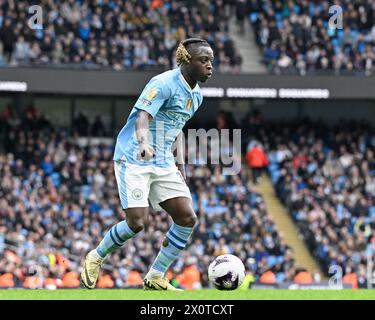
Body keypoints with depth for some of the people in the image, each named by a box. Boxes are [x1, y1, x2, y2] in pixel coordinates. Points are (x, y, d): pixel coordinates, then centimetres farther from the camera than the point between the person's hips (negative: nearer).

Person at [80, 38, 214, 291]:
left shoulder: (196, 95, 12)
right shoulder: (163, 84, -16)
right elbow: (142, 117, -29)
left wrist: (180, 164, 16)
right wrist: (143, 142, -49)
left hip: (163, 164, 8)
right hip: (133, 159, -8)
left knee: (187, 218, -4)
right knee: (137, 223, -17)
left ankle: (156, 279, 6)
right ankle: (96, 258, 10)